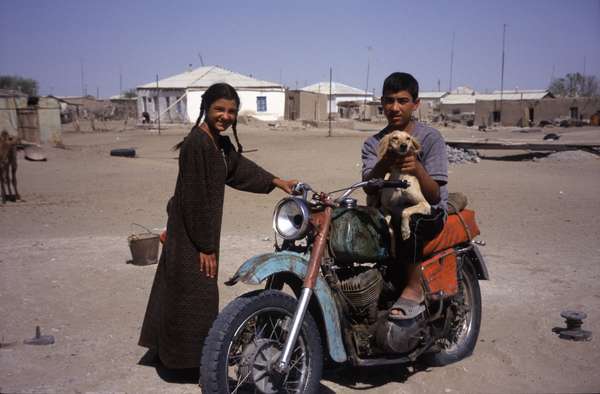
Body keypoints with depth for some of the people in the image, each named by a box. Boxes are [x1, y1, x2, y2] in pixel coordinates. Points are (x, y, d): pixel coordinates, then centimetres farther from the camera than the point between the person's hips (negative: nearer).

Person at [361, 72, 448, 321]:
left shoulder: (430, 138, -5)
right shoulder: (373, 143, 5)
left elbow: (434, 196, -12)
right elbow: (369, 188, -12)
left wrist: (417, 169, -32)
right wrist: (384, 163, -31)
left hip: (429, 213, -4)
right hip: (388, 210, 4)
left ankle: (414, 287, -21)